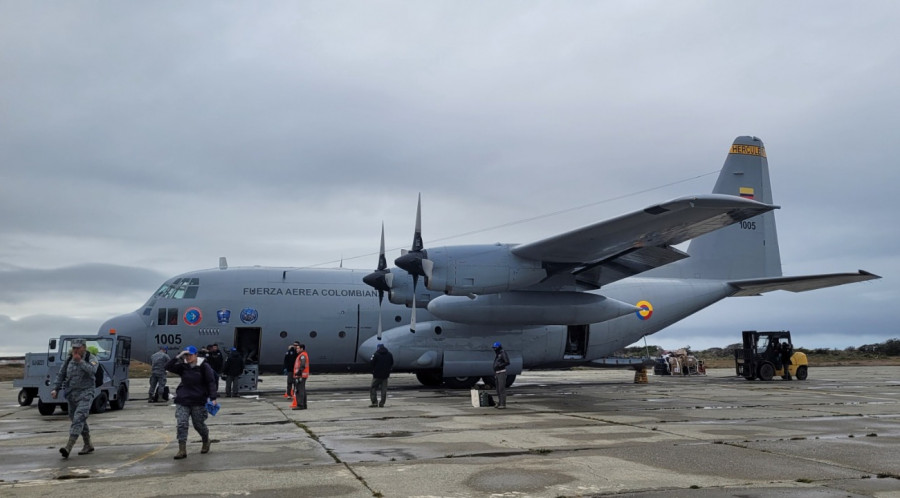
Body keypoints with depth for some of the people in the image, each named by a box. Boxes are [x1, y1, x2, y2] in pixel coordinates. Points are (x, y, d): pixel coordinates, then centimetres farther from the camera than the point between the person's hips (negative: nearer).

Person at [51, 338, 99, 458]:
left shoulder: (91, 359, -7)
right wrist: (55, 389, 1)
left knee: (78, 419, -20)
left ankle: (68, 447, -28)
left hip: (85, 394, -6)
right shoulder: (69, 360, 7)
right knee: (80, 421, 14)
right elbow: (61, 375, 11)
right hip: (71, 394, 6)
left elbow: (92, 371, -27)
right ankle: (88, 446, 28)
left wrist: (80, 361, -29)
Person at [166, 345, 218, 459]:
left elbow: (211, 382, -8)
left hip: (198, 401, -3)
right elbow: (168, 367, -4)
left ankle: (206, 441, 36)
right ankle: (182, 449, -7)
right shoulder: (183, 366, 5)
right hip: (182, 400, 3)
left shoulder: (204, 366, -6)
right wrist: (178, 357, -15)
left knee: (199, 424, 8)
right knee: (181, 424, -8)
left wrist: (213, 398, -17)